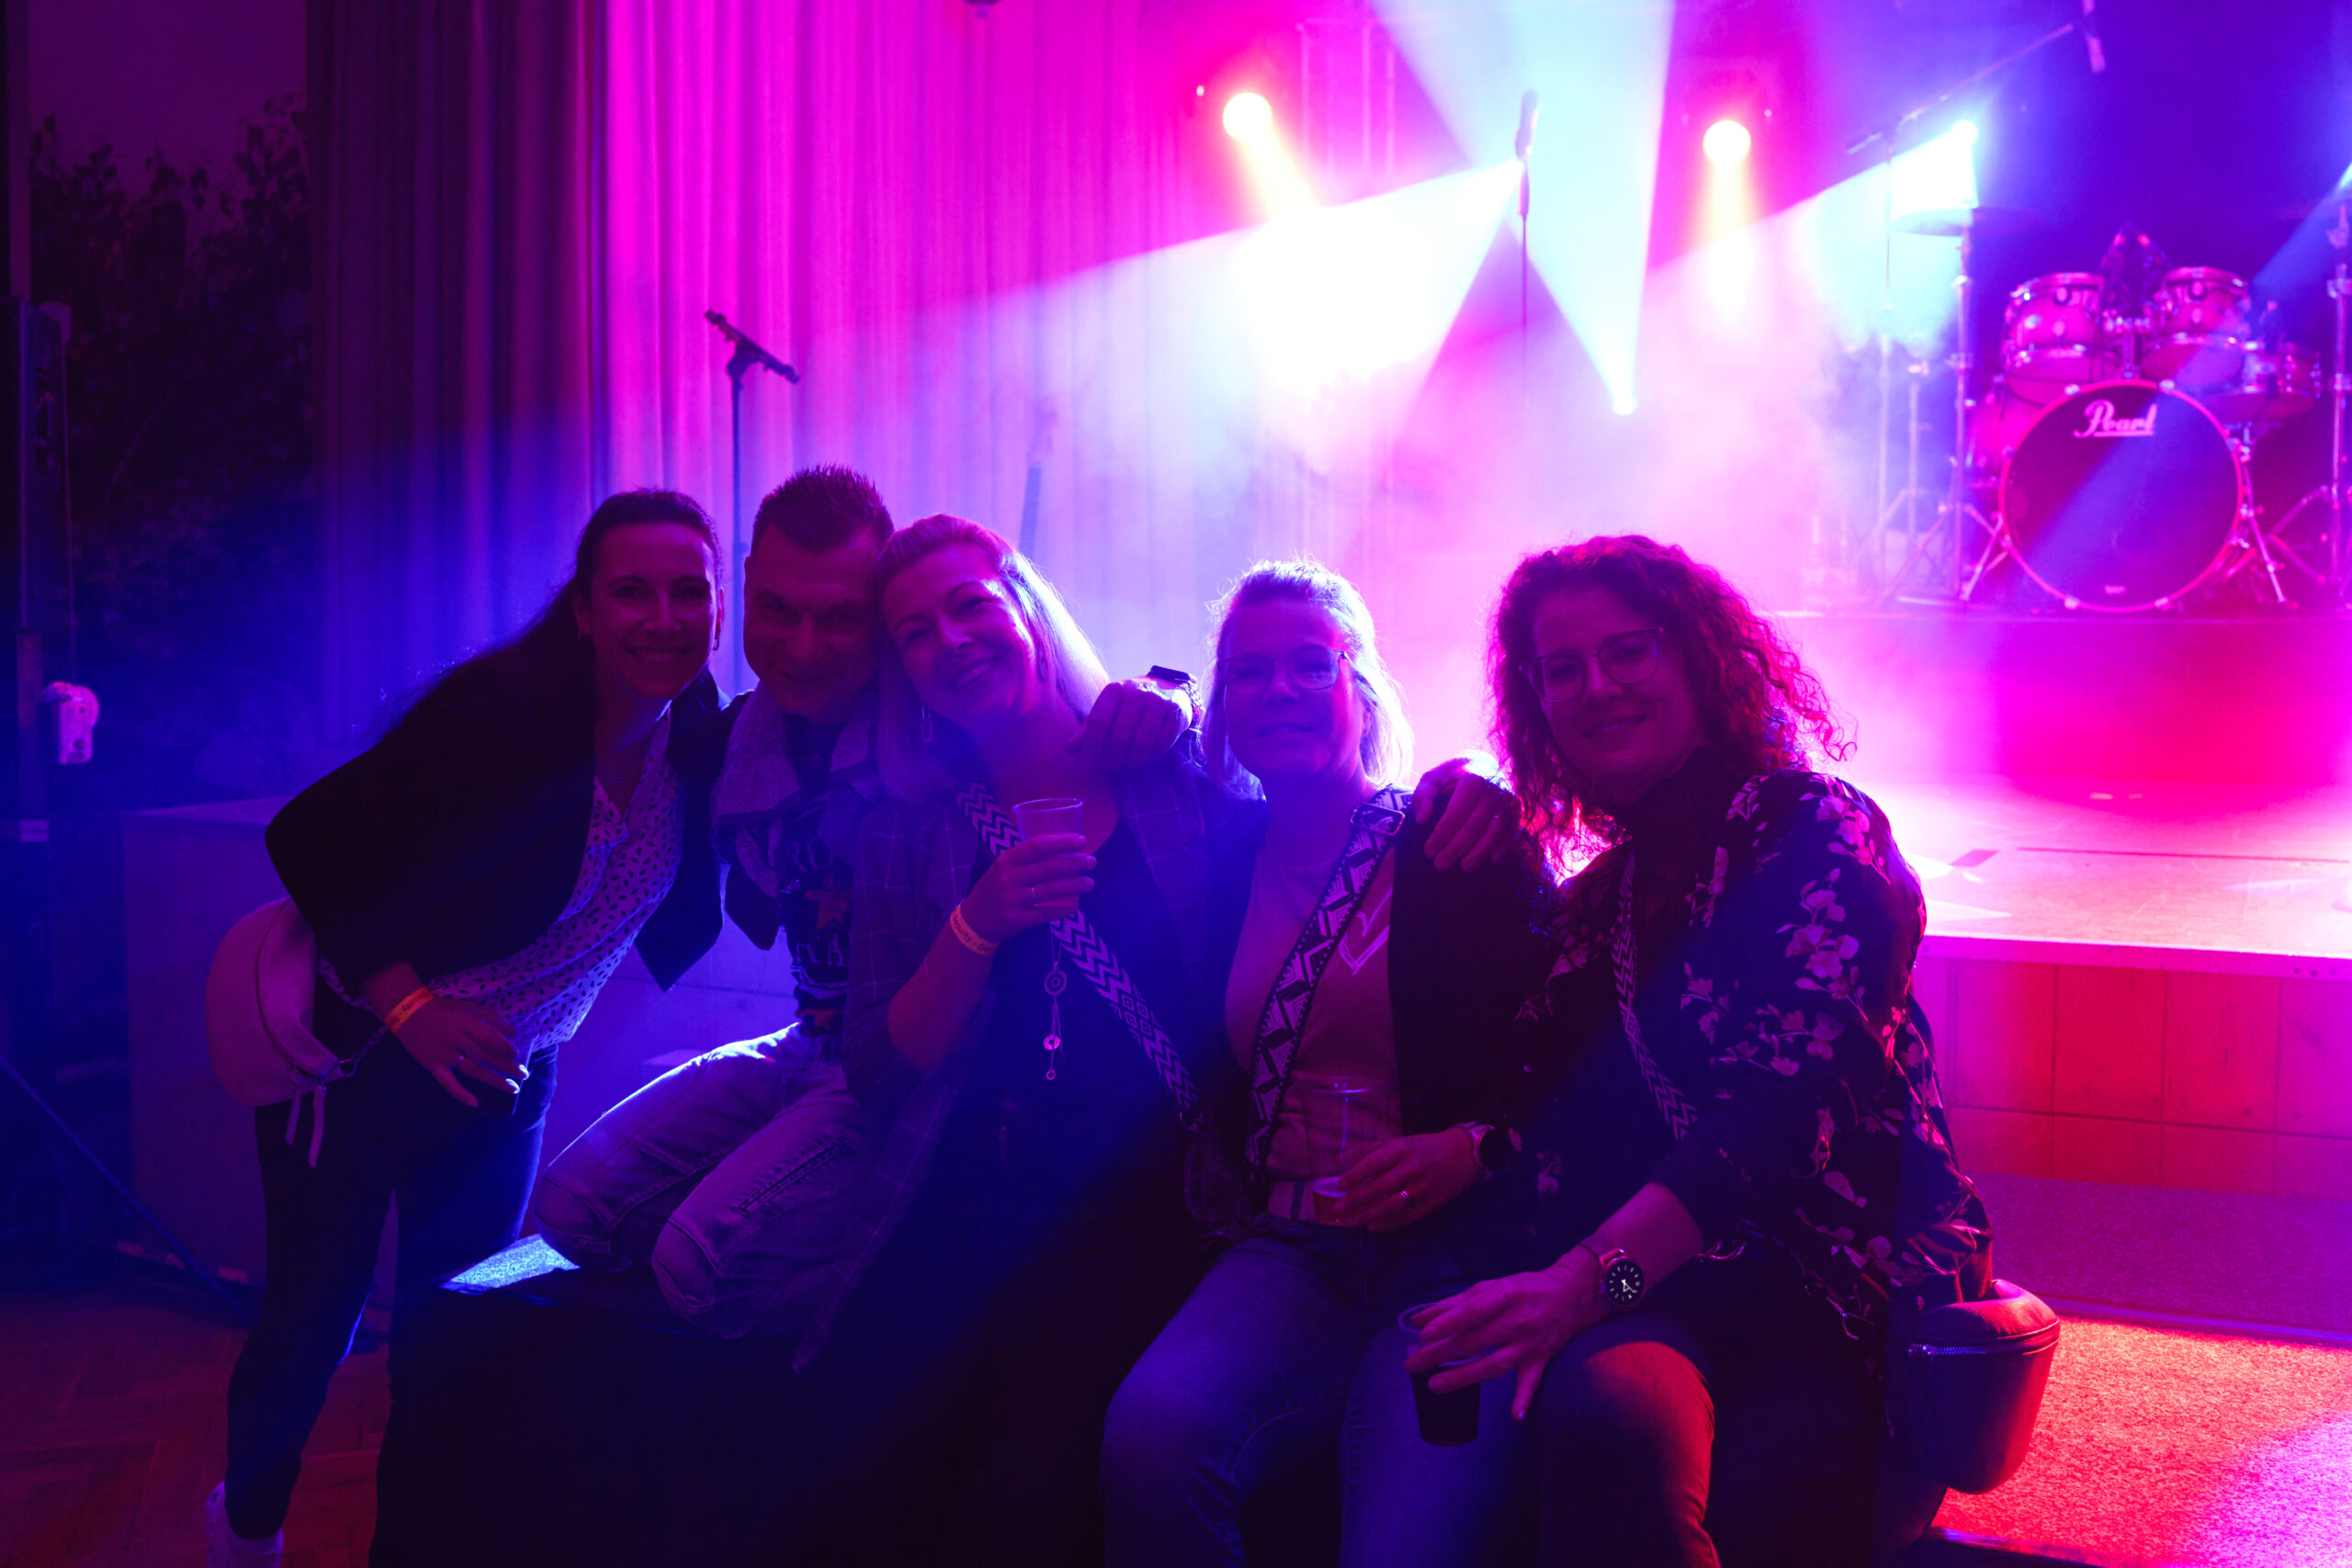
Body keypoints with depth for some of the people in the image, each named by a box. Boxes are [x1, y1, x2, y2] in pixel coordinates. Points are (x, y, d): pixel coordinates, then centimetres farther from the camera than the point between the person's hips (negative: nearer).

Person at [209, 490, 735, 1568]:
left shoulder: (700, 737, -8)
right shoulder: (503, 711, -26)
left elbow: (674, 926, 0)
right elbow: (309, 836, -21)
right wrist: (408, 1003, -26)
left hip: (505, 1074, 5)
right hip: (360, 1050, -5)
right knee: (316, 1313, 9)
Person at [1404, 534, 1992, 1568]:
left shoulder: (1815, 828, 2)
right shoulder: (1599, 892, 22)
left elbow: (1785, 1100, -15)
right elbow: (1552, 1123, 16)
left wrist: (1590, 1277, -26)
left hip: (1834, 1294, -3)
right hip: (1659, 1298, 4)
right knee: (1602, 1413, -34)